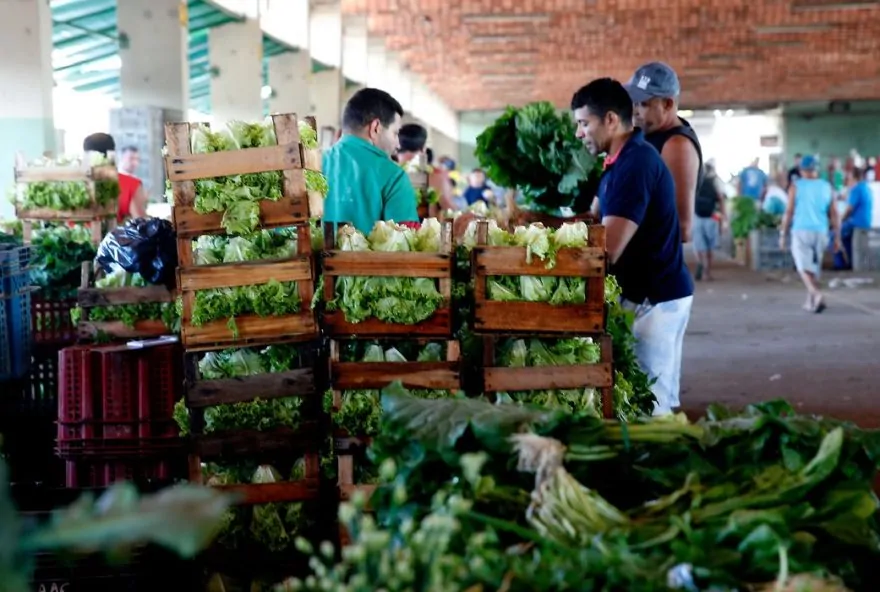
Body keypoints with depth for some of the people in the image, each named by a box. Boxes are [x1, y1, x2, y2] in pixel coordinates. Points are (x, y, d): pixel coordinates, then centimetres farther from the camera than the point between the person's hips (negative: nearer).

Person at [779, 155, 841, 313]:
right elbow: (834, 214, 3)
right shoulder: (827, 187, 6)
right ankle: (810, 302, 22)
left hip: (801, 232, -4)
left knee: (804, 268, -7)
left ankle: (817, 294, -30)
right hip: (821, 232, 4)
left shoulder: (796, 187, -3)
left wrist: (782, 235, 1)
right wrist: (837, 237, 8)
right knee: (814, 267, 16)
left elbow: (789, 212, -6)